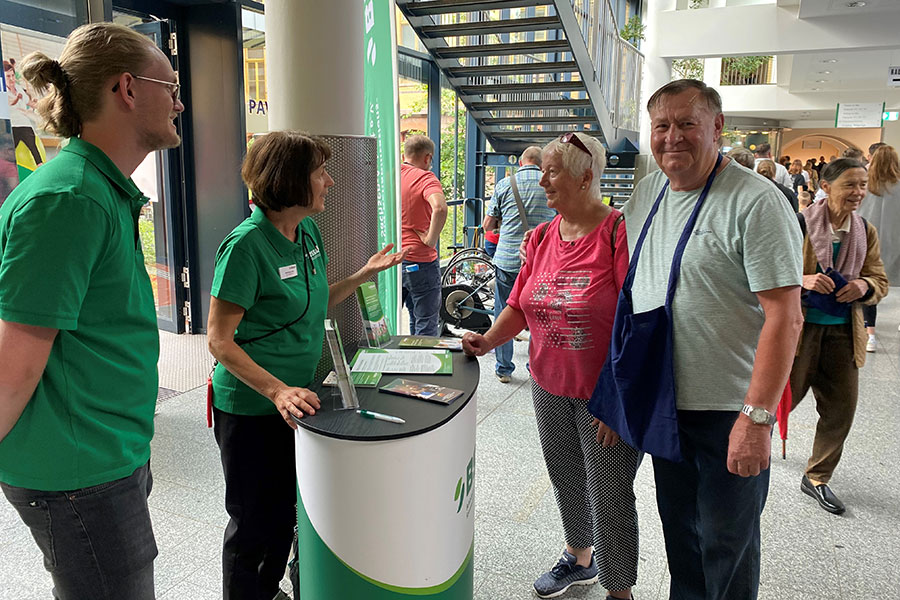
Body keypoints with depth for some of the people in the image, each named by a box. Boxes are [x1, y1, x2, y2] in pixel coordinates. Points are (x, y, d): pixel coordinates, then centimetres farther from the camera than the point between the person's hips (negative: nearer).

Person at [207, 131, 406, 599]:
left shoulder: (308, 233, 4)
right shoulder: (246, 244, -21)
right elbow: (220, 341, -20)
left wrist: (364, 274, 7)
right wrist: (277, 390, -31)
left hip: (294, 399, 8)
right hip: (250, 407, -8)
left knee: (286, 513, 22)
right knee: (253, 524, 10)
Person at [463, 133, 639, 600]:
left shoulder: (618, 232, -16)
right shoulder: (542, 237, 6)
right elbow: (520, 305, 11)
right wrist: (489, 340, -6)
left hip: (605, 393, -6)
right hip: (549, 386, 7)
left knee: (610, 495, 6)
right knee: (566, 479, 22)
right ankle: (579, 558, 47)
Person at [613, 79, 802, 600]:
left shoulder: (756, 202, -16)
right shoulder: (647, 192, 5)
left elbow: (784, 316, -20)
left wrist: (757, 417, -24)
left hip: (729, 412, -6)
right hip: (664, 403, 6)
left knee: (726, 542, 10)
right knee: (678, 530, 22)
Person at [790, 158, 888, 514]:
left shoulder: (866, 233, 6)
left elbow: (881, 282, 12)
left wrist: (865, 285, -10)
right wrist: (803, 280, -25)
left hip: (843, 331, 5)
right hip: (799, 325, -5)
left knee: (841, 408, 8)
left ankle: (817, 478, 27)